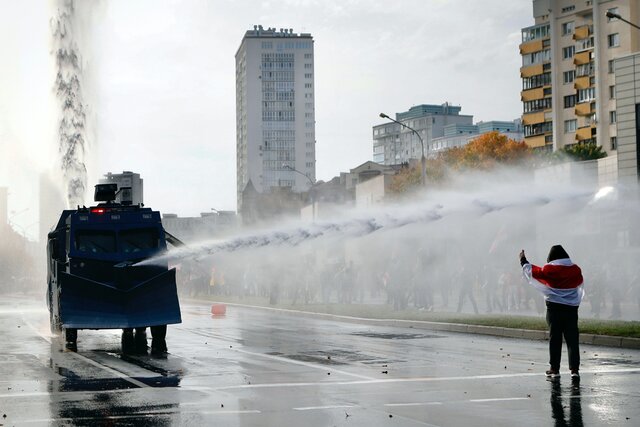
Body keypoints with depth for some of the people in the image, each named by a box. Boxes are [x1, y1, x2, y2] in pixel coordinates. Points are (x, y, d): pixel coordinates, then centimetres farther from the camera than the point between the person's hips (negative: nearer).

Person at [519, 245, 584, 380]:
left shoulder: (549, 270, -5)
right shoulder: (575, 270, 0)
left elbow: (532, 271, 11)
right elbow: (580, 282, 19)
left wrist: (523, 260, 27)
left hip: (554, 308, -1)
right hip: (572, 308, 1)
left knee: (554, 338, 6)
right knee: (572, 339, 1)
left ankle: (554, 369, 9)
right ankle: (574, 369, -5)